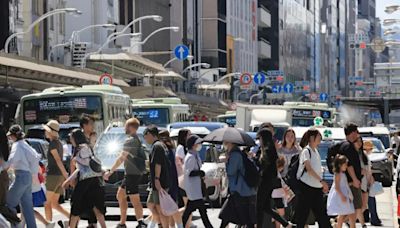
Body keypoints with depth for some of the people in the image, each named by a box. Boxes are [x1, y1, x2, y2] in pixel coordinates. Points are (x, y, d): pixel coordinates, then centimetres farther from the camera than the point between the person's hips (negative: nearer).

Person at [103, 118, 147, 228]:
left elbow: (121, 158, -19)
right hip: (132, 174, 10)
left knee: (135, 200, -11)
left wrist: (110, 171, -16)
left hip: (133, 174, -10)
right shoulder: (137, 139, 15)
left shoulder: (130, 140, -15)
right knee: (120, 195, 18)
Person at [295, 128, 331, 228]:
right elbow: (309, 168, -22)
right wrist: (321, 181, -29)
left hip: (317, 188, 8)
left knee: (322, 213, 7)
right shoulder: (306, 151, -10)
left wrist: (323, 185, 13)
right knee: (302, 214, -4)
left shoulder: (316, 151, 14)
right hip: (306, 186, -8)